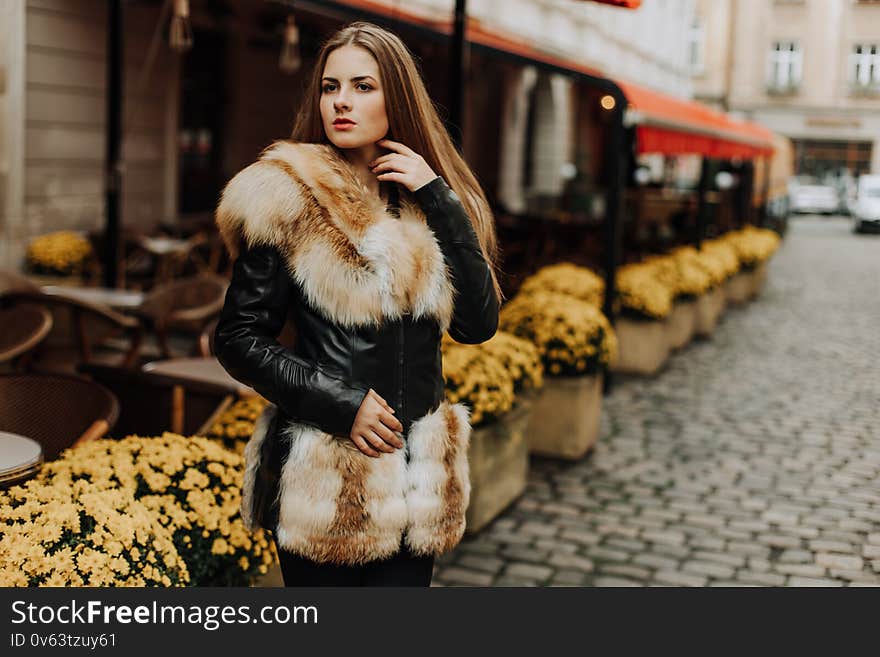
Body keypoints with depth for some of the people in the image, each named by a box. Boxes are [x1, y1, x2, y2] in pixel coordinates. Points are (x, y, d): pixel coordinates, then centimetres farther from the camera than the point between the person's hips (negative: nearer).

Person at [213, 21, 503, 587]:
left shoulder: (428, 200, 8)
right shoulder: (288, 197, -6)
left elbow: (478, 325, -3)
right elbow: (239, 339, -6)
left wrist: (438, 201, -8)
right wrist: (340, 405, -14)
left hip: (416, 476, 4)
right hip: (325, 478, -4)